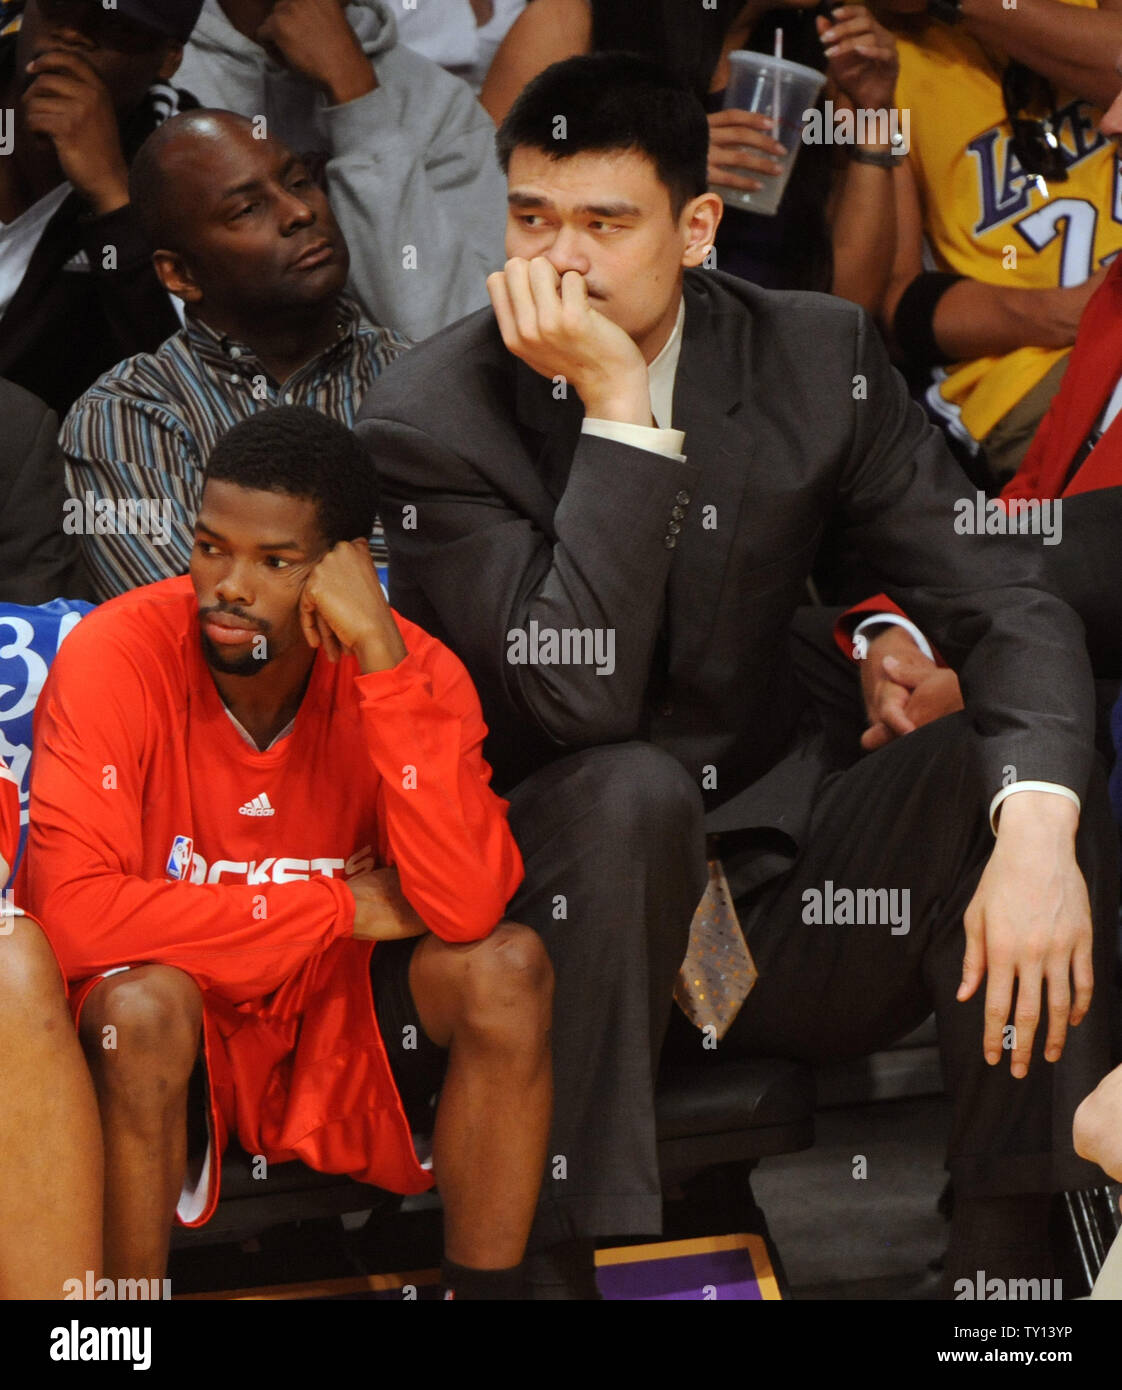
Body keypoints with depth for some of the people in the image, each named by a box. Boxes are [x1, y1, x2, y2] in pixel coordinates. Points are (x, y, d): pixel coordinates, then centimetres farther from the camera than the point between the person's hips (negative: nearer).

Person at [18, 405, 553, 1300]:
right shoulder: (117, 655, -20)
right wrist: (341, 906, -24)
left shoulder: (410, 670, -13)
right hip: (174, 1034, -2)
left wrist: (381, 655, -33)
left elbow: (469, 907, -28)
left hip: (340, 1026, 2)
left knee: (508, 965, -23)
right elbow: (73, 913, -31)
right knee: (143, 1000, -34)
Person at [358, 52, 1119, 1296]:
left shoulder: (816, 356, -3)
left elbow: (1004, 608, -10)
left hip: (780, 886, 4)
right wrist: (615, 398, -27)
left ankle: (1006, 1253, -20)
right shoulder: (428, 420, -13)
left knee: (1018, 762, -21)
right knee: (630, 787, -35)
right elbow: (579, 698, -25)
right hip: (559, 903, -3)